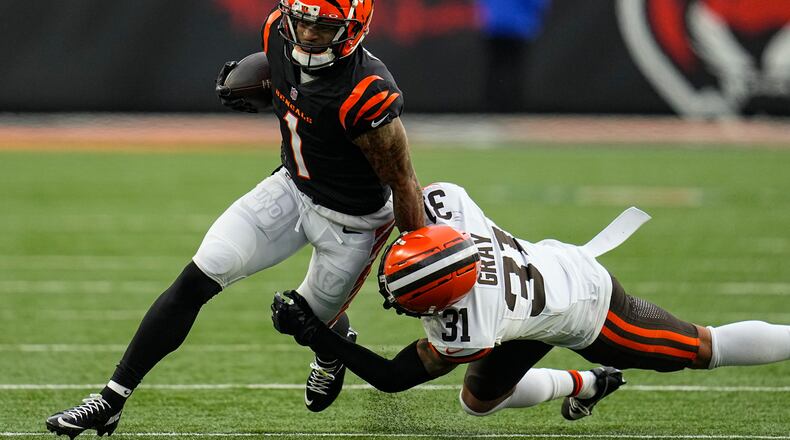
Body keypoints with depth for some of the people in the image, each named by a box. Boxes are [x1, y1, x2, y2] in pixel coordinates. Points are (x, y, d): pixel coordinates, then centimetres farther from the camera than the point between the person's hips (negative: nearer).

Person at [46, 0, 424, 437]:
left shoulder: (367, 96, -35)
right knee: (196, 280, -8)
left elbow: (404, 183, -21)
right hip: (292, 185, 5)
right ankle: (111, 399, -3)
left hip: (351, 221, -5)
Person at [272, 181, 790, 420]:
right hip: (555, 262, 7)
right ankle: (586, 384, 36)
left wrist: (319, 337, -34)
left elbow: (393, 378, -31)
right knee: (479, 401, 15)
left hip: (589, 314, -7)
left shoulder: (466, 331, -42)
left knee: (702, 349, 11)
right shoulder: (445, 203, -31)